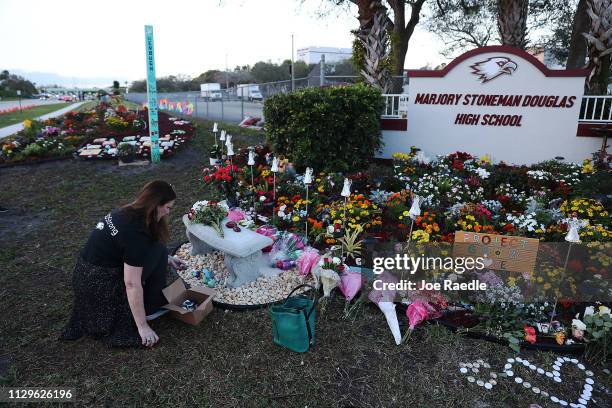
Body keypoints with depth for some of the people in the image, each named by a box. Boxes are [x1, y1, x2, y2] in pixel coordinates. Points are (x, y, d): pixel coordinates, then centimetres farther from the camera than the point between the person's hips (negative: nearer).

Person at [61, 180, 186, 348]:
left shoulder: (126, 212, 0)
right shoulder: (135, 232, -28)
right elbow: (132, 284, -26)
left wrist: (167, 260, 17)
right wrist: (142, 326, -18)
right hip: (100, 287, -9)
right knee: (158, 250, -5)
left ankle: (147, 304, 17)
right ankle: (150, 308, 6)